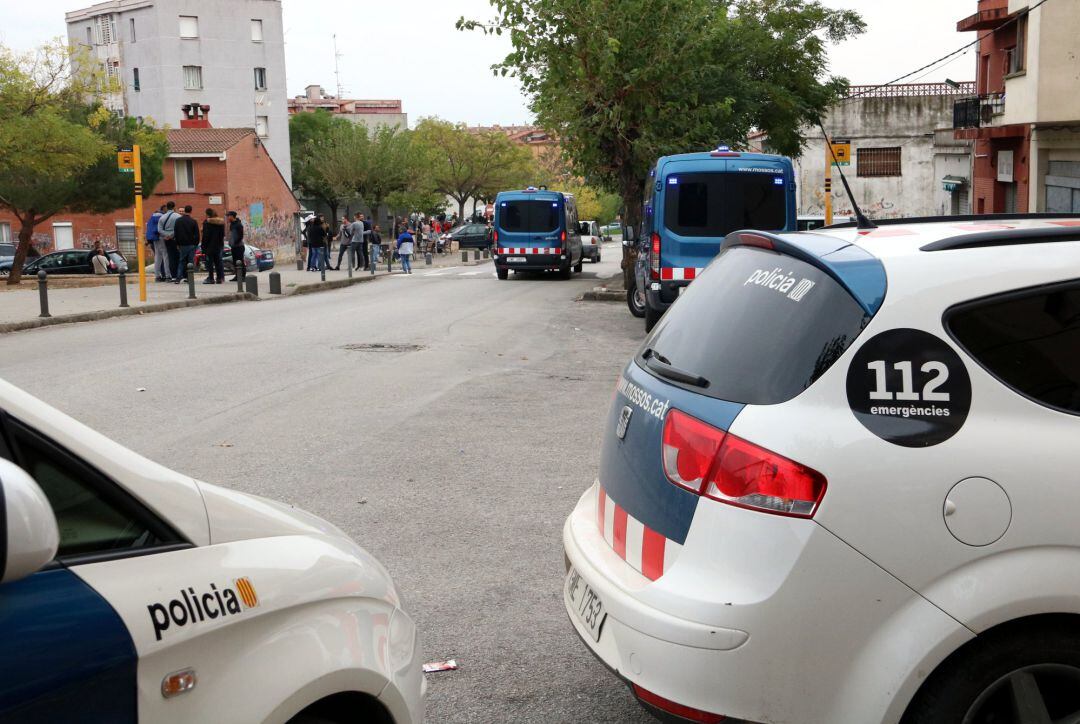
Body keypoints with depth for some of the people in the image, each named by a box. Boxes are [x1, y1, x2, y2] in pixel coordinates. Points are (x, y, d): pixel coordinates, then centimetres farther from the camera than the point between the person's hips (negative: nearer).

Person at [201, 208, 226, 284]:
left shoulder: (207, 222, -11)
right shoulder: (221, 222, 9)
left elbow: (205, 236, -14)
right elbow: (223, 234, 14)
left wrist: (203, 246, -10)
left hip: (210, 246, -6)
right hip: (219, 245, 6)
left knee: (209, 262, -2)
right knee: (218, 261, 10)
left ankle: (211, 278, -3)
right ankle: (220, 278, 9)